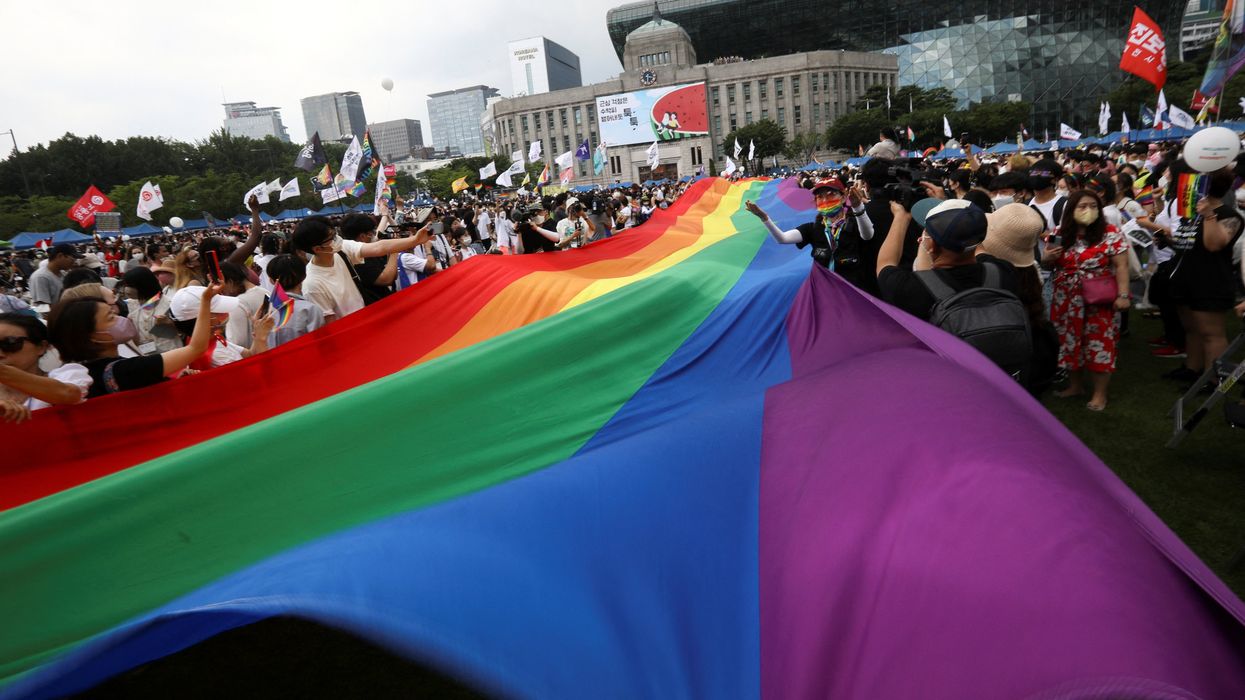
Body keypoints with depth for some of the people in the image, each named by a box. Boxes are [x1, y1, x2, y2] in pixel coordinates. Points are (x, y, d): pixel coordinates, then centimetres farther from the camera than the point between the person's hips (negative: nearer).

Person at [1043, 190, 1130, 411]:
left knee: (1098, 343, 1)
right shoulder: (1060, 234, 3)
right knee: (1069, 341, 11)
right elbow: (1049, 263, 13)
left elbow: (1121, 266, -8)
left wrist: (1123, 295, -16)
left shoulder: (1110, 234, -6)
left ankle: (1100, 393, 12)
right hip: (1066, 301, 4)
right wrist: (1046, 258, -10)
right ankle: (1075, 385, 28)